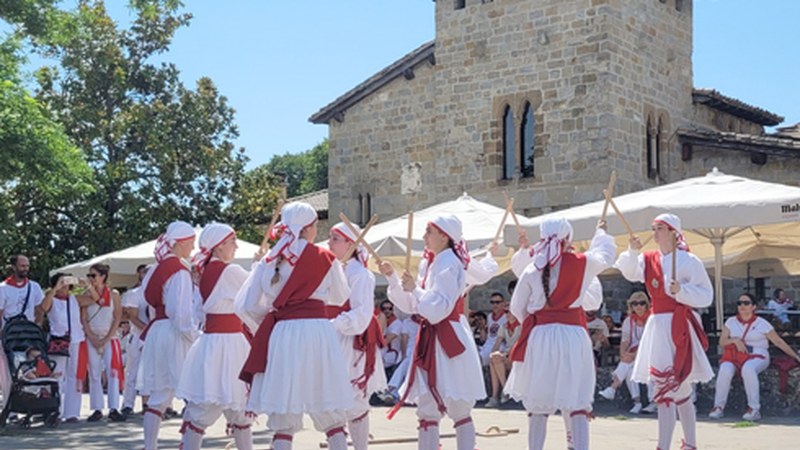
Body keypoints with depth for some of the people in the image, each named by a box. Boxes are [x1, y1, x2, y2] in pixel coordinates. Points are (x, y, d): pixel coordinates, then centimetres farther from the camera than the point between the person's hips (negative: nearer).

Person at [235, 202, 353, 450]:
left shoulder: (268, 262, 8)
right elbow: (341, 298, 16)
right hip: (318, 331, -1)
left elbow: (245, 306, 6)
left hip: (282, 334, 1)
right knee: (332, 418, 7)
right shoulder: (325, 258, 4)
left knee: (283, 418, 5)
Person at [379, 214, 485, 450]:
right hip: (431, 339, 9)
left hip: (448, 340, -9)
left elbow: (438, 310, -20)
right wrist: (393, 277, 8)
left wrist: (415, 289, -22)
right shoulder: (430, 263, 13)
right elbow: (411, 306, 15)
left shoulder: (448, 264, -14)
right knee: (427, 409, 10)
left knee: (458, 408, -1)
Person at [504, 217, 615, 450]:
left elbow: (517, 307, 7)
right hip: (573, 335, -1)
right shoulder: (581, 263, 1)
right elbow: (605, 255, 23)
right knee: (577, 403, 1)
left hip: (539, 336, 1)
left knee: (538, 404, 9)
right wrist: (601, 231, 41)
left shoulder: (532, 269, 2)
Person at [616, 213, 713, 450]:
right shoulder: (648, 260, 11)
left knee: (666, 389, -13)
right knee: (681, 391, 17)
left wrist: (681, 290, -18)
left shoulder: (689, 261, -4)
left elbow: (706, 296, -4)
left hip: (679, 326, -6)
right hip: (657, 325, 6)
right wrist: (632, 251, -22)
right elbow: (630, 272, -7)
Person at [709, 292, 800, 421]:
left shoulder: (761, 324, 4)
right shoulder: (731, 322, 12)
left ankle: (754, 409, -31)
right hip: (735, 355, 2)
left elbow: (778, 342, 6)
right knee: (725, 370, -32)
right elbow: (722, 342, 7)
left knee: (748, 368, -39)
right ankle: (719, 407, -19)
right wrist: (735, 340, -13)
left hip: (757, 356, -2)